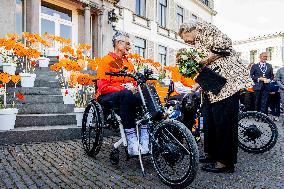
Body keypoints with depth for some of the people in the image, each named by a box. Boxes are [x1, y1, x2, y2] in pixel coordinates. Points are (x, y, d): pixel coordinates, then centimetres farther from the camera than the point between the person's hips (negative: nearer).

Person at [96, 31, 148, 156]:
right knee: (126, 95, -39)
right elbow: (103, 87, -11)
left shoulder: (128, 63, 21)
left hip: (126, 96, 6)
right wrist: (123, 88, -21)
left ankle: (144, 141, -30)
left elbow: (134, 83, 18)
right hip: (107, 98, -5)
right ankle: (131, 142, -41)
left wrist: (134, 88, -7)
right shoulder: (106, 60, 0)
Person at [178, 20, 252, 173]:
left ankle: (226, 162, 2)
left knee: (224, 120, -7)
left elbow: (224, 43, -15)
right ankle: (213, 154, 24)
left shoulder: (203, 29, 1)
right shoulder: (195, 45, 26)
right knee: (209, 119, 11)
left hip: (227, 80, -10)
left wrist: (205, 60, -14)